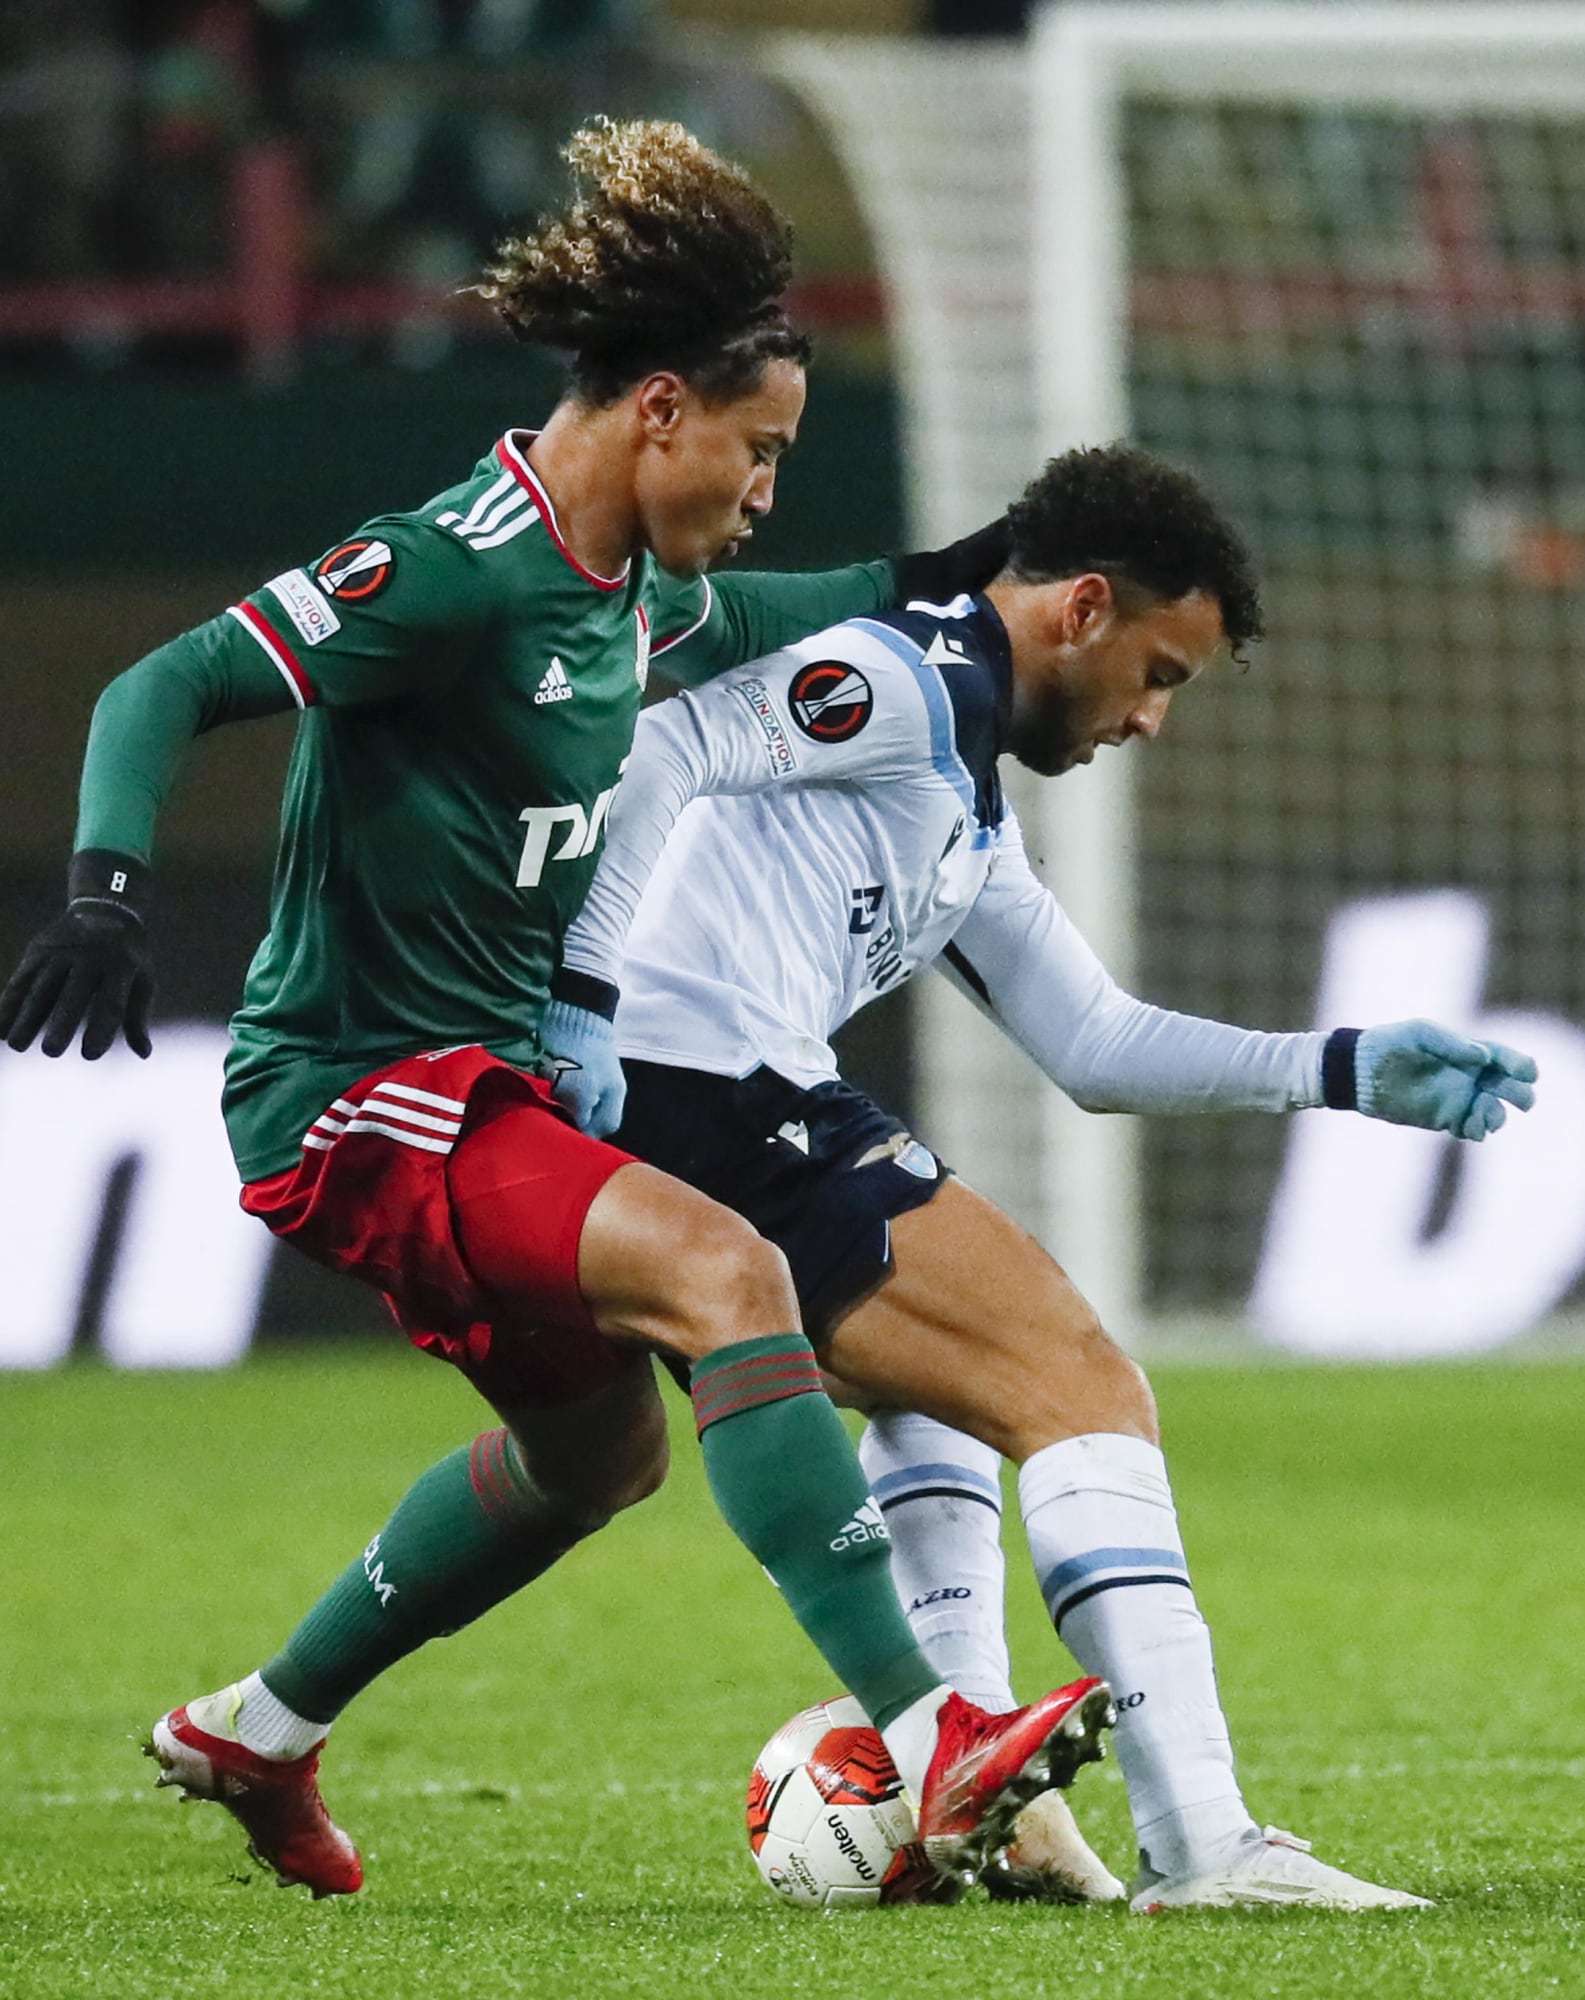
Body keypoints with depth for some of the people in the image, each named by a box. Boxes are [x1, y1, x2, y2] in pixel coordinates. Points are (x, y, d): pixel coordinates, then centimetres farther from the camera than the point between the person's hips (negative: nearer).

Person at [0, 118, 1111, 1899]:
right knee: (727, 1274, -27)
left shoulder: (634, 586, 8)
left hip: (488, 1081, 11)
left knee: (598, 1445, 26)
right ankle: (930, 1752, -33)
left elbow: (737, 622, 33)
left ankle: (256, 1734, 42)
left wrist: (928, 581, 21)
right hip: (358, 1098, -11)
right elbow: (166, 689, -24)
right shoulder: (460, 569, -20)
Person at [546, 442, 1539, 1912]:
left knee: (952, 1376, 31)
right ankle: (1200, 1839, -18)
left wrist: (1344, 1071, 24)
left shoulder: (967, 819, 28)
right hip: (712, 1100, -11)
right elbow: (651, 753, -17)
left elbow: (1096, 1045, 32)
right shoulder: (896, 682, -3)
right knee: (1079, 1387, -10)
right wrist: (589, 997, -22)